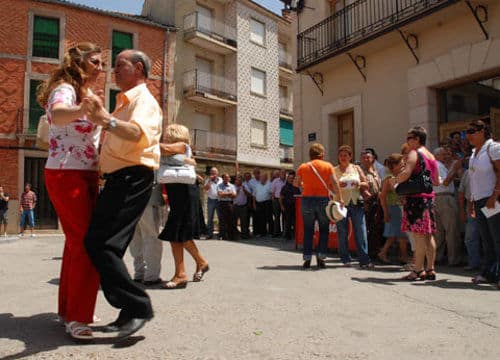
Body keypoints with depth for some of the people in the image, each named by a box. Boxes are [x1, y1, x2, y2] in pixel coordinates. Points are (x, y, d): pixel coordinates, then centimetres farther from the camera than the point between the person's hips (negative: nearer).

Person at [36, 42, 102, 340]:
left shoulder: (85, 94, 20)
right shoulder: (64, 89, -11)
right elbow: (58, 114, -36)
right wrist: (82, 109, -56)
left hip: (86, 176, 10)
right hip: (67, 175, -10)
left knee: (77, 241, 14)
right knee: (87, 244, -12)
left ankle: (69, 309, 26)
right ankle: (77, 317, -3)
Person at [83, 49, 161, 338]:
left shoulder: (144, 100, -6)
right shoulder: (125, 102, 26)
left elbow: (137, 133, -30)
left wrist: (107, 120, -46)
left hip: (132, 179, -10)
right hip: (120, 180, 10)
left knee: (100, 243, -16)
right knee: (107, 244, 9)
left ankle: (138, 306, -10)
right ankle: (130, 312, 16)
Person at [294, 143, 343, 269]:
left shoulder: (303, 167, 4)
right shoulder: (328, 166, 0)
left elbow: (295, 183, 10)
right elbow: (335, 183, -7)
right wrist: (340, 198, -3)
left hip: (307, 199, 1)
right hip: (323, 199, -1)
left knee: (308, 230, 8)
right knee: (324, 230, 11)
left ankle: (307, 259, 9)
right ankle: (321, 257, 6)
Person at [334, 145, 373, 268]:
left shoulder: (356, 168, 13)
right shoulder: (334, 170, 8)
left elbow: (366, 185, 12)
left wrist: (359, 184, -8)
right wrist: (338, 185, -15)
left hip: (356, 204, 1)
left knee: (361, 232, -5)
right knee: (342, 233, 2)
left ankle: (364, 260, -1)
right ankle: (345, 259, 13)